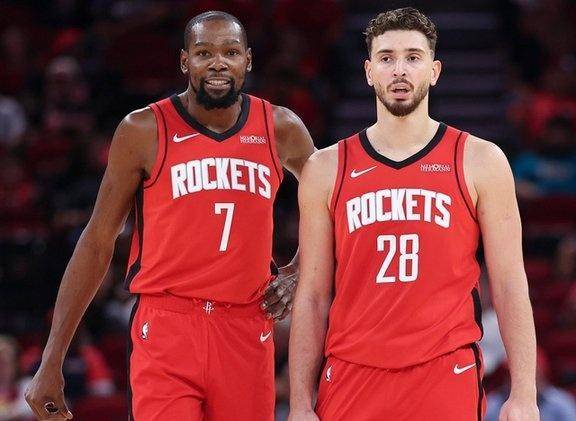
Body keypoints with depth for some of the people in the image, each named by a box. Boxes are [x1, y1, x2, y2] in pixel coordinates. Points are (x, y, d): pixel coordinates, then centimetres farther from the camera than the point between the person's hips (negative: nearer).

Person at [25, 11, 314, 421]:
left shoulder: (280, 129, 6)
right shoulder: (144, 131, -1)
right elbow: (98, 241, 3)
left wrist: (299, 272, 10)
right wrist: (52, 361, 0)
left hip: (248, 329, 3)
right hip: (166, 327, -3)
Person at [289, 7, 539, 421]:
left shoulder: (480, 161, 4)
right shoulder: (326, 170, 8)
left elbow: (510, 286, 2)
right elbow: (312, 297, 8)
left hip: (447, 378, -1)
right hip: (350, 382, 2)